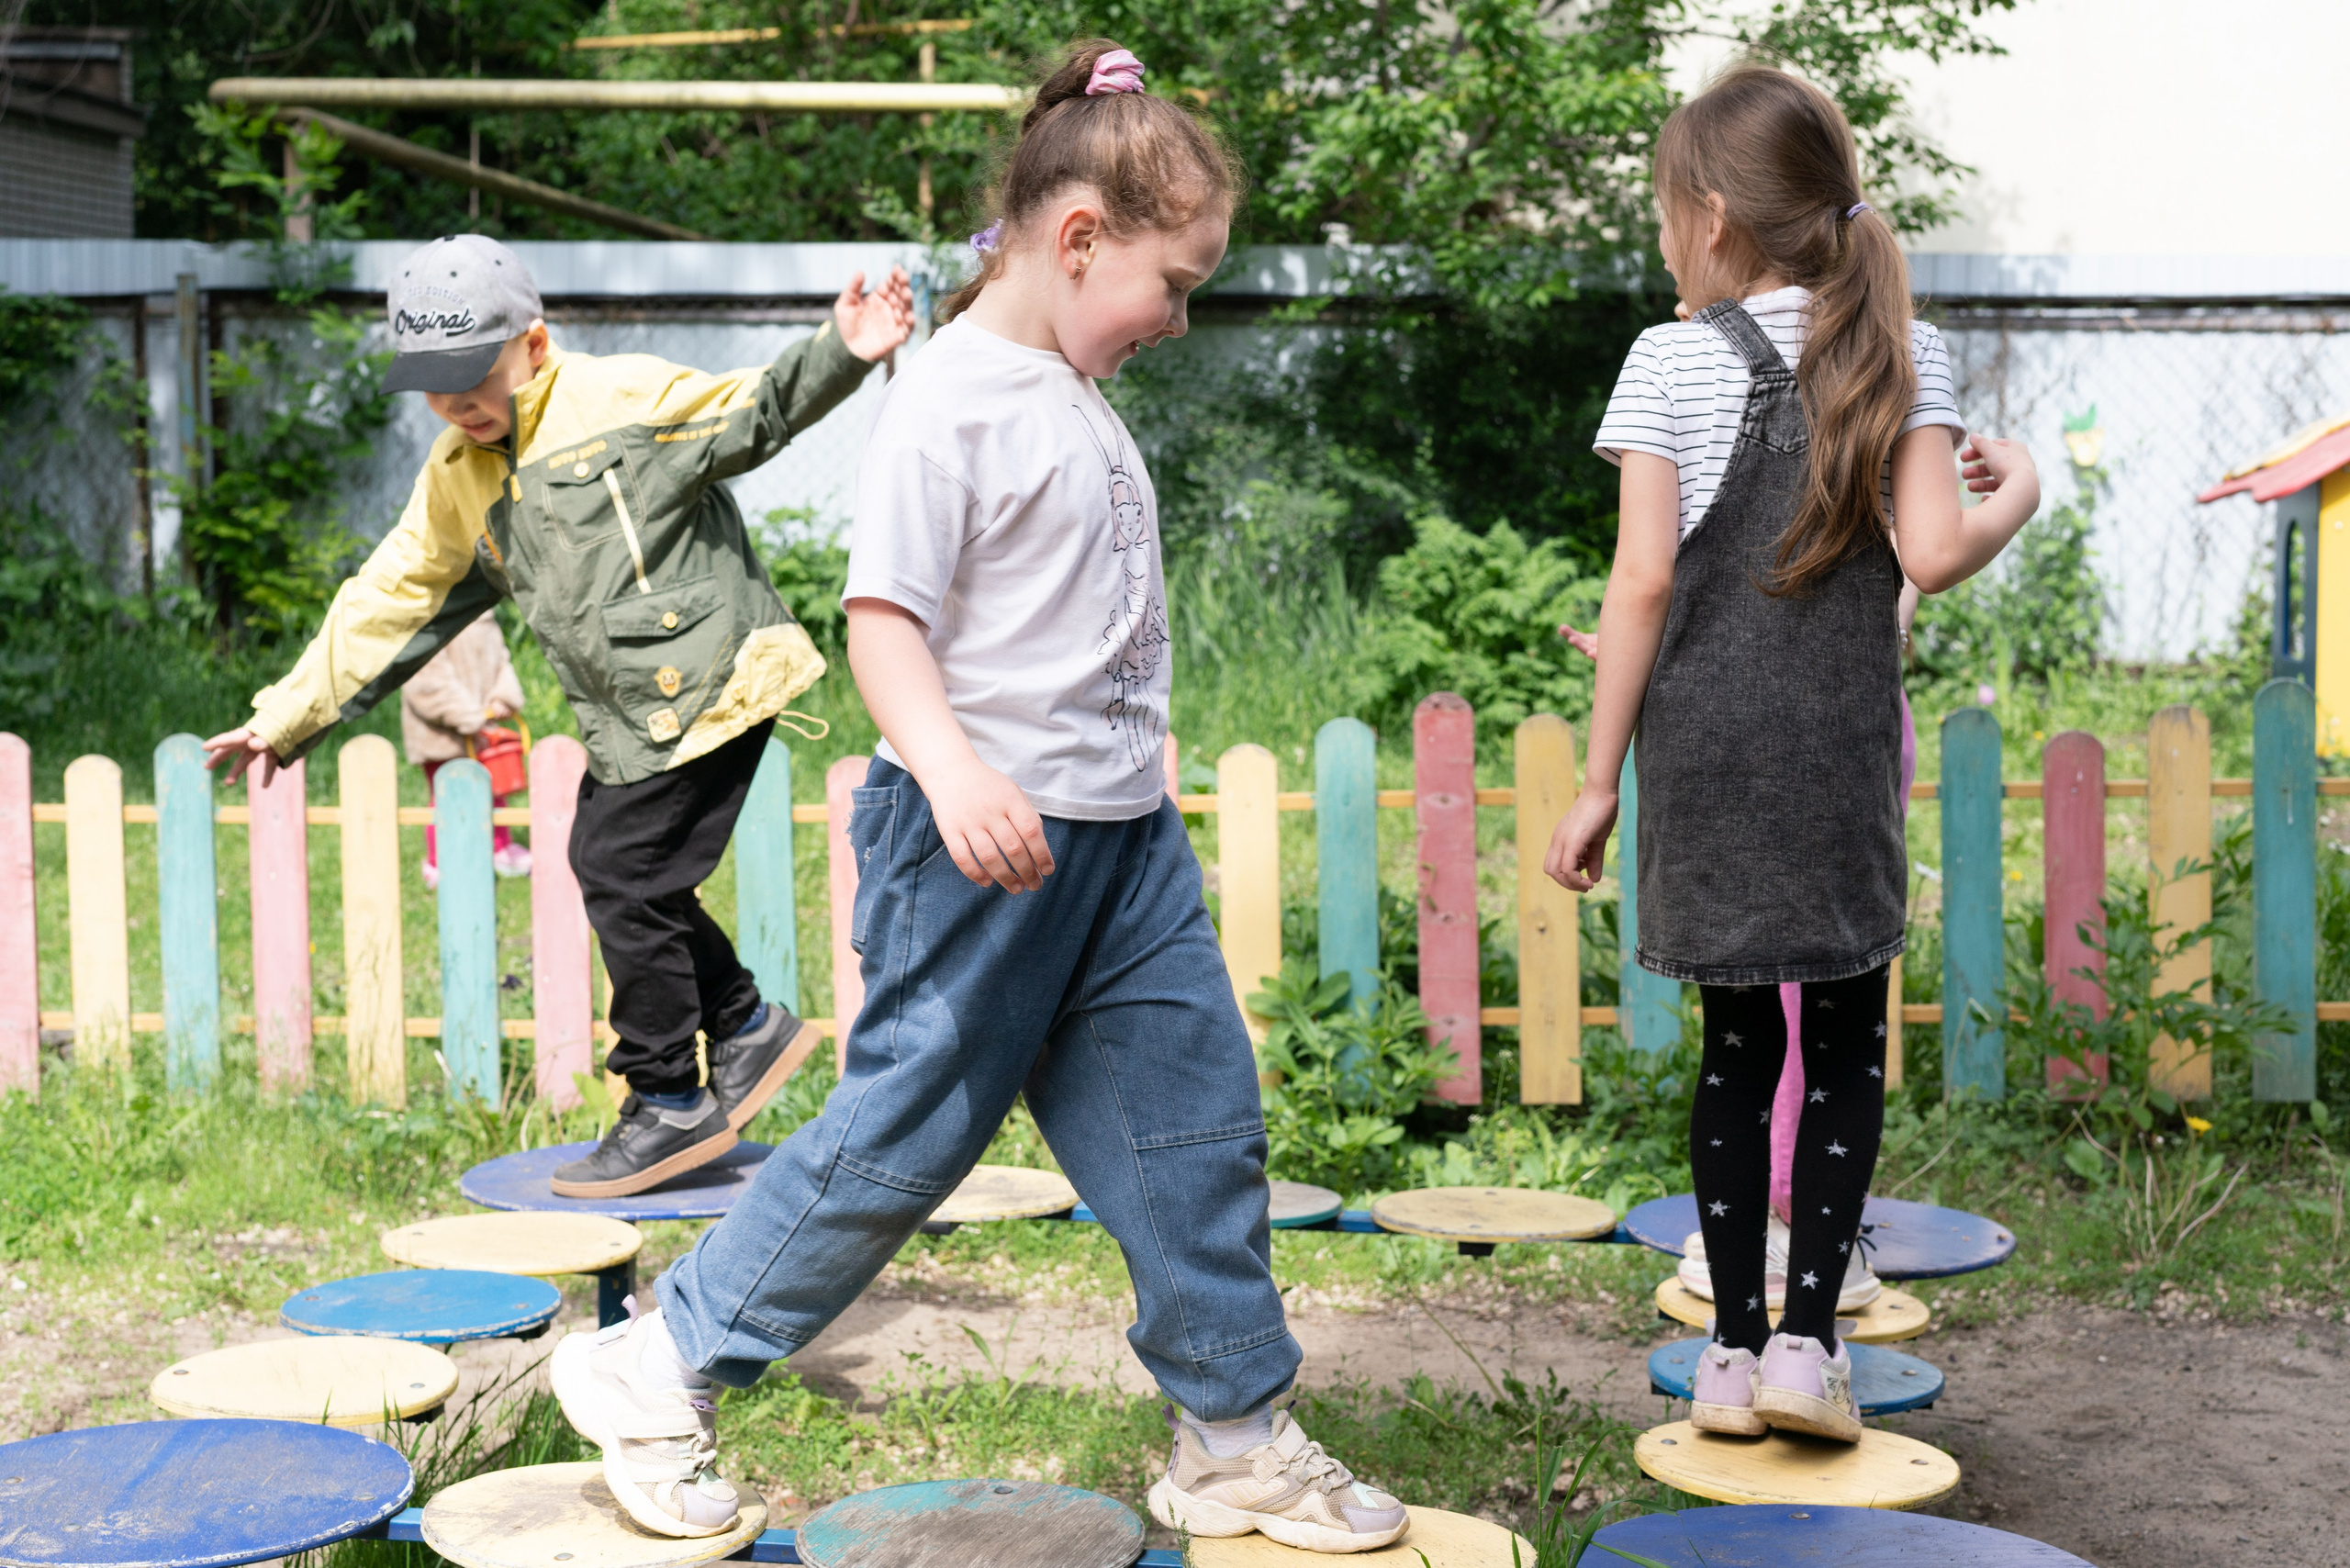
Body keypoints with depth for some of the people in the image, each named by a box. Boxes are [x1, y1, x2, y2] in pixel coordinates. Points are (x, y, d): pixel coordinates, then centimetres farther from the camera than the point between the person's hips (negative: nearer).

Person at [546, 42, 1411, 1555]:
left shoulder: (1084, 403, 14)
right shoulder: (952, 403, -13)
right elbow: (884, 618, -19)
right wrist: (952, 769, -35)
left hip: (1127, 838, 9)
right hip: (983, 846, -9)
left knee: (1197, 1119, 8)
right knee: (907, 1133, -1)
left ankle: (1239, 1440, 20)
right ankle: (657, 1371, 16)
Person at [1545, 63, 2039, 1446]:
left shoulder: (1674, 361, -1)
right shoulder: (1901, 356, 3)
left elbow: (1645, 579, -5)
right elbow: (1929, 556, -8)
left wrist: (1598, 782, -1)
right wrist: (2015, 496, 15)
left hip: (1701, 748, 0)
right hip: (1842, 751, 0)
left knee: (1738, 1045, 9)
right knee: (1847, 1043, 10)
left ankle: (1736, 1349, 11)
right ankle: (1808, 1340, 2)